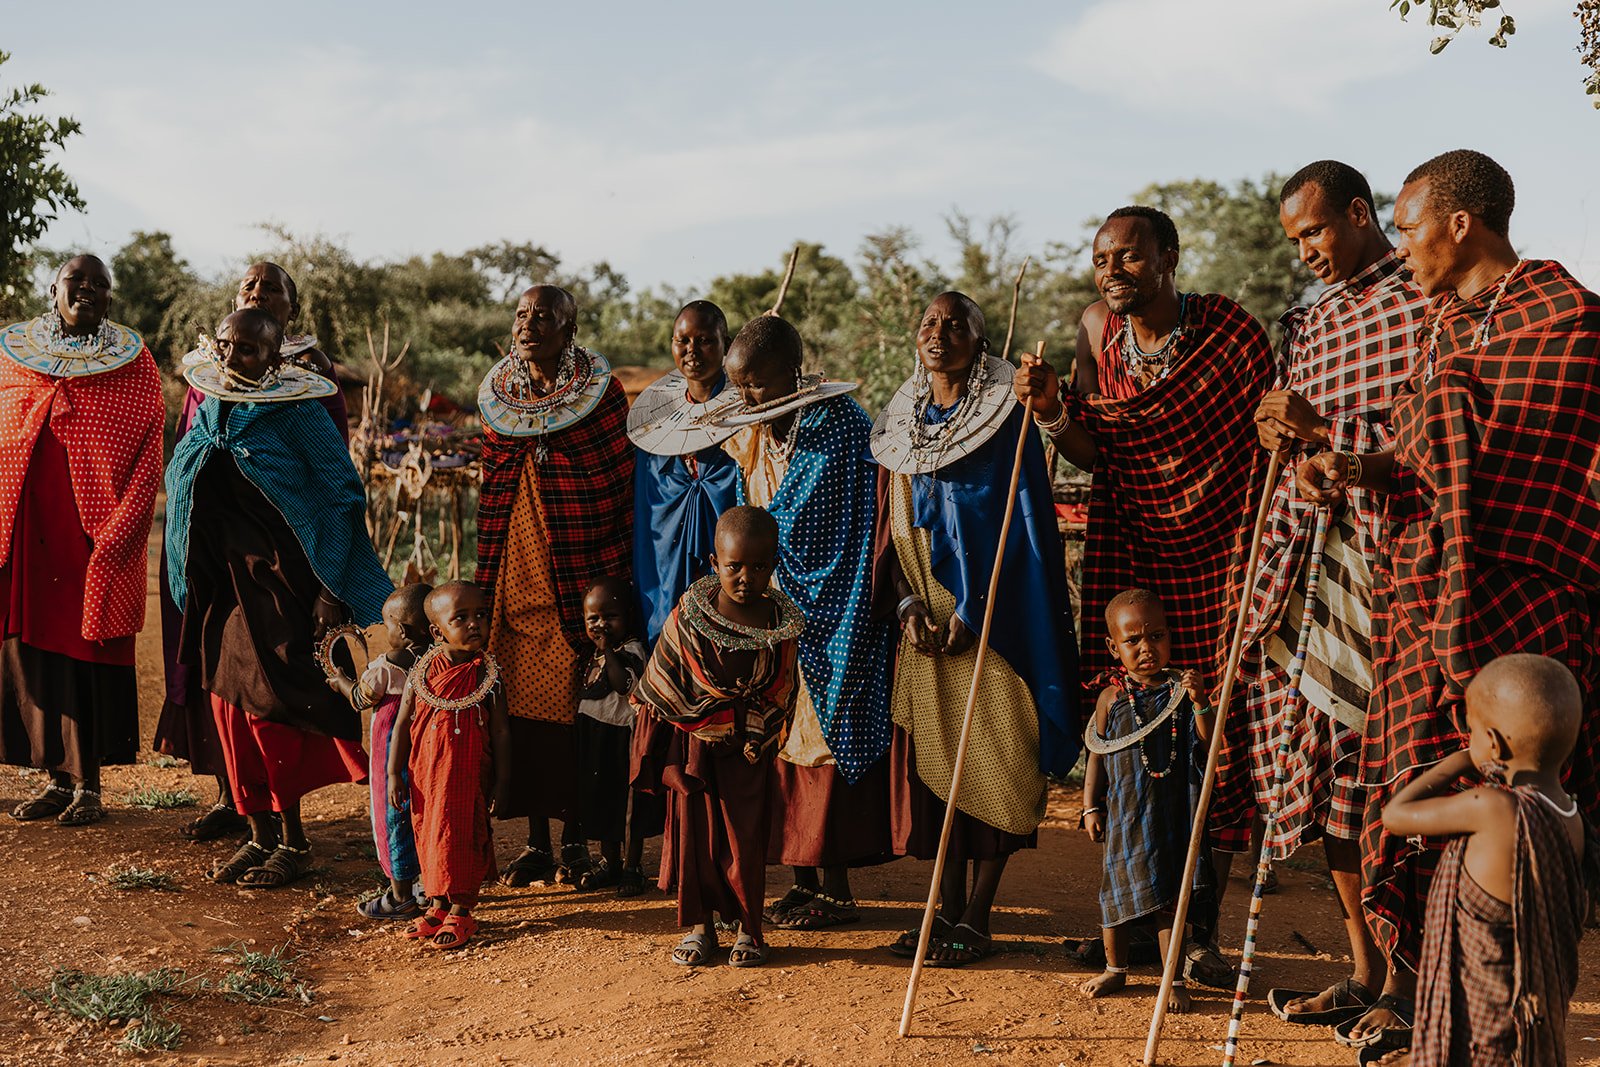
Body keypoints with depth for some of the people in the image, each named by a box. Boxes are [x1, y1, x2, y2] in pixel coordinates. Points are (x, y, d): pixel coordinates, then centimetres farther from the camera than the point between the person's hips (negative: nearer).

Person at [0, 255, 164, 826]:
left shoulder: (132, 363, 2)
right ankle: (57, 777, 15)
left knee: (89, 649, 0)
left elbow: (148, 457, -3)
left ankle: (88, 783, 8)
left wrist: (116, 535, -13)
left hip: (93, 537, -3)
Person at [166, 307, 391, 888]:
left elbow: (343, 496, -10)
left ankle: (292, 841, 8)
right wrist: (194, 589, 14)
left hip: (281, 582, -6)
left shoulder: (297, 414, -9)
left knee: (272, 705, -5)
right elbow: (180, 483, 21)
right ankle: (260, 835, 17)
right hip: (222, 585, 6)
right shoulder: (209, 414, 10)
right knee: (231, 702, 6)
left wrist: (330, 589, -15)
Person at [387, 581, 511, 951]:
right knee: (428, 836, 11)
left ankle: (460, 910, 13)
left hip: (468, 775, -3)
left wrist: (501, 781, -5)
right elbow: (403, 723, 4)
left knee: (461, 837, 1)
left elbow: (500, 731, -4)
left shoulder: (487, 674, -7)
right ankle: (437, 905, 26)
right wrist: (395, 773, 1)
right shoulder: (423, 672, -3)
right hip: (425, 774, 3)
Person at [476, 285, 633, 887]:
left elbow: (620, 487, -2)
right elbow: (491, 490, 17)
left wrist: (614, 577, -6)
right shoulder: (497, 395, 10)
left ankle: (575, 841, 14)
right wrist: (486, 576, 14)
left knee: (571, 709, 0)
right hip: (512, 580, 4)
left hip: (576, 579, -4)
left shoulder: (600, 392, -3)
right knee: (522, 708, 4)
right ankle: (537, 842, 14)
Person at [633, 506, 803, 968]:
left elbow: (781, 696, 1)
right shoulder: (686, 619, -10)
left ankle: (748, 928, 18)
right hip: (692, 744, 0)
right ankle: (698, 925, 19)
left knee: (746, 835, 5)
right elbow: (655, 692, -2)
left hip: (750, 751, 0)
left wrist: (758, 739, -6)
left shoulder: (782, 623, -7)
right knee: (693, 830, 5)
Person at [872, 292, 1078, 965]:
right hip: (925, 629, 5)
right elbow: (890, 530, 12)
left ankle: (976, 918, 7)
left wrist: (972, 611, -15)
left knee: (991, 770, -1)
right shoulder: (901, 427, 10)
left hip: (992, 625, -5)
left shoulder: (1005, 420, -6)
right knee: (933, 765, 6)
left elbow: (1022, 527, -10)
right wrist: (906, 603, -3)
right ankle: (947, 909, 16)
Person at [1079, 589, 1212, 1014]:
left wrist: (1199, 703, -23)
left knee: (1170, 895, 2)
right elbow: (1097, 754, 6)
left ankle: (1174, 979, 13)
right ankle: (1115, 968, 30)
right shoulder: (1112, 697, 0)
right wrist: (1091, 807, 3)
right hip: (1125, 812, 1)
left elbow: (1208, 744, -8)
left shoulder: (1181, 689, -3)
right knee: (1119, 888, 10)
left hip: (1173, 811, -1)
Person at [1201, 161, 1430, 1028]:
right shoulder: (1310, 321, 21)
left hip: (1383, 557, -7)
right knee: (1326, 768, 6)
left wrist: (1328, 430, -15)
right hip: (1304, 550, 7)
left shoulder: (1424, 304, -2)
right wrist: (1281, 434, 2)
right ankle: (1365, 971, 16)